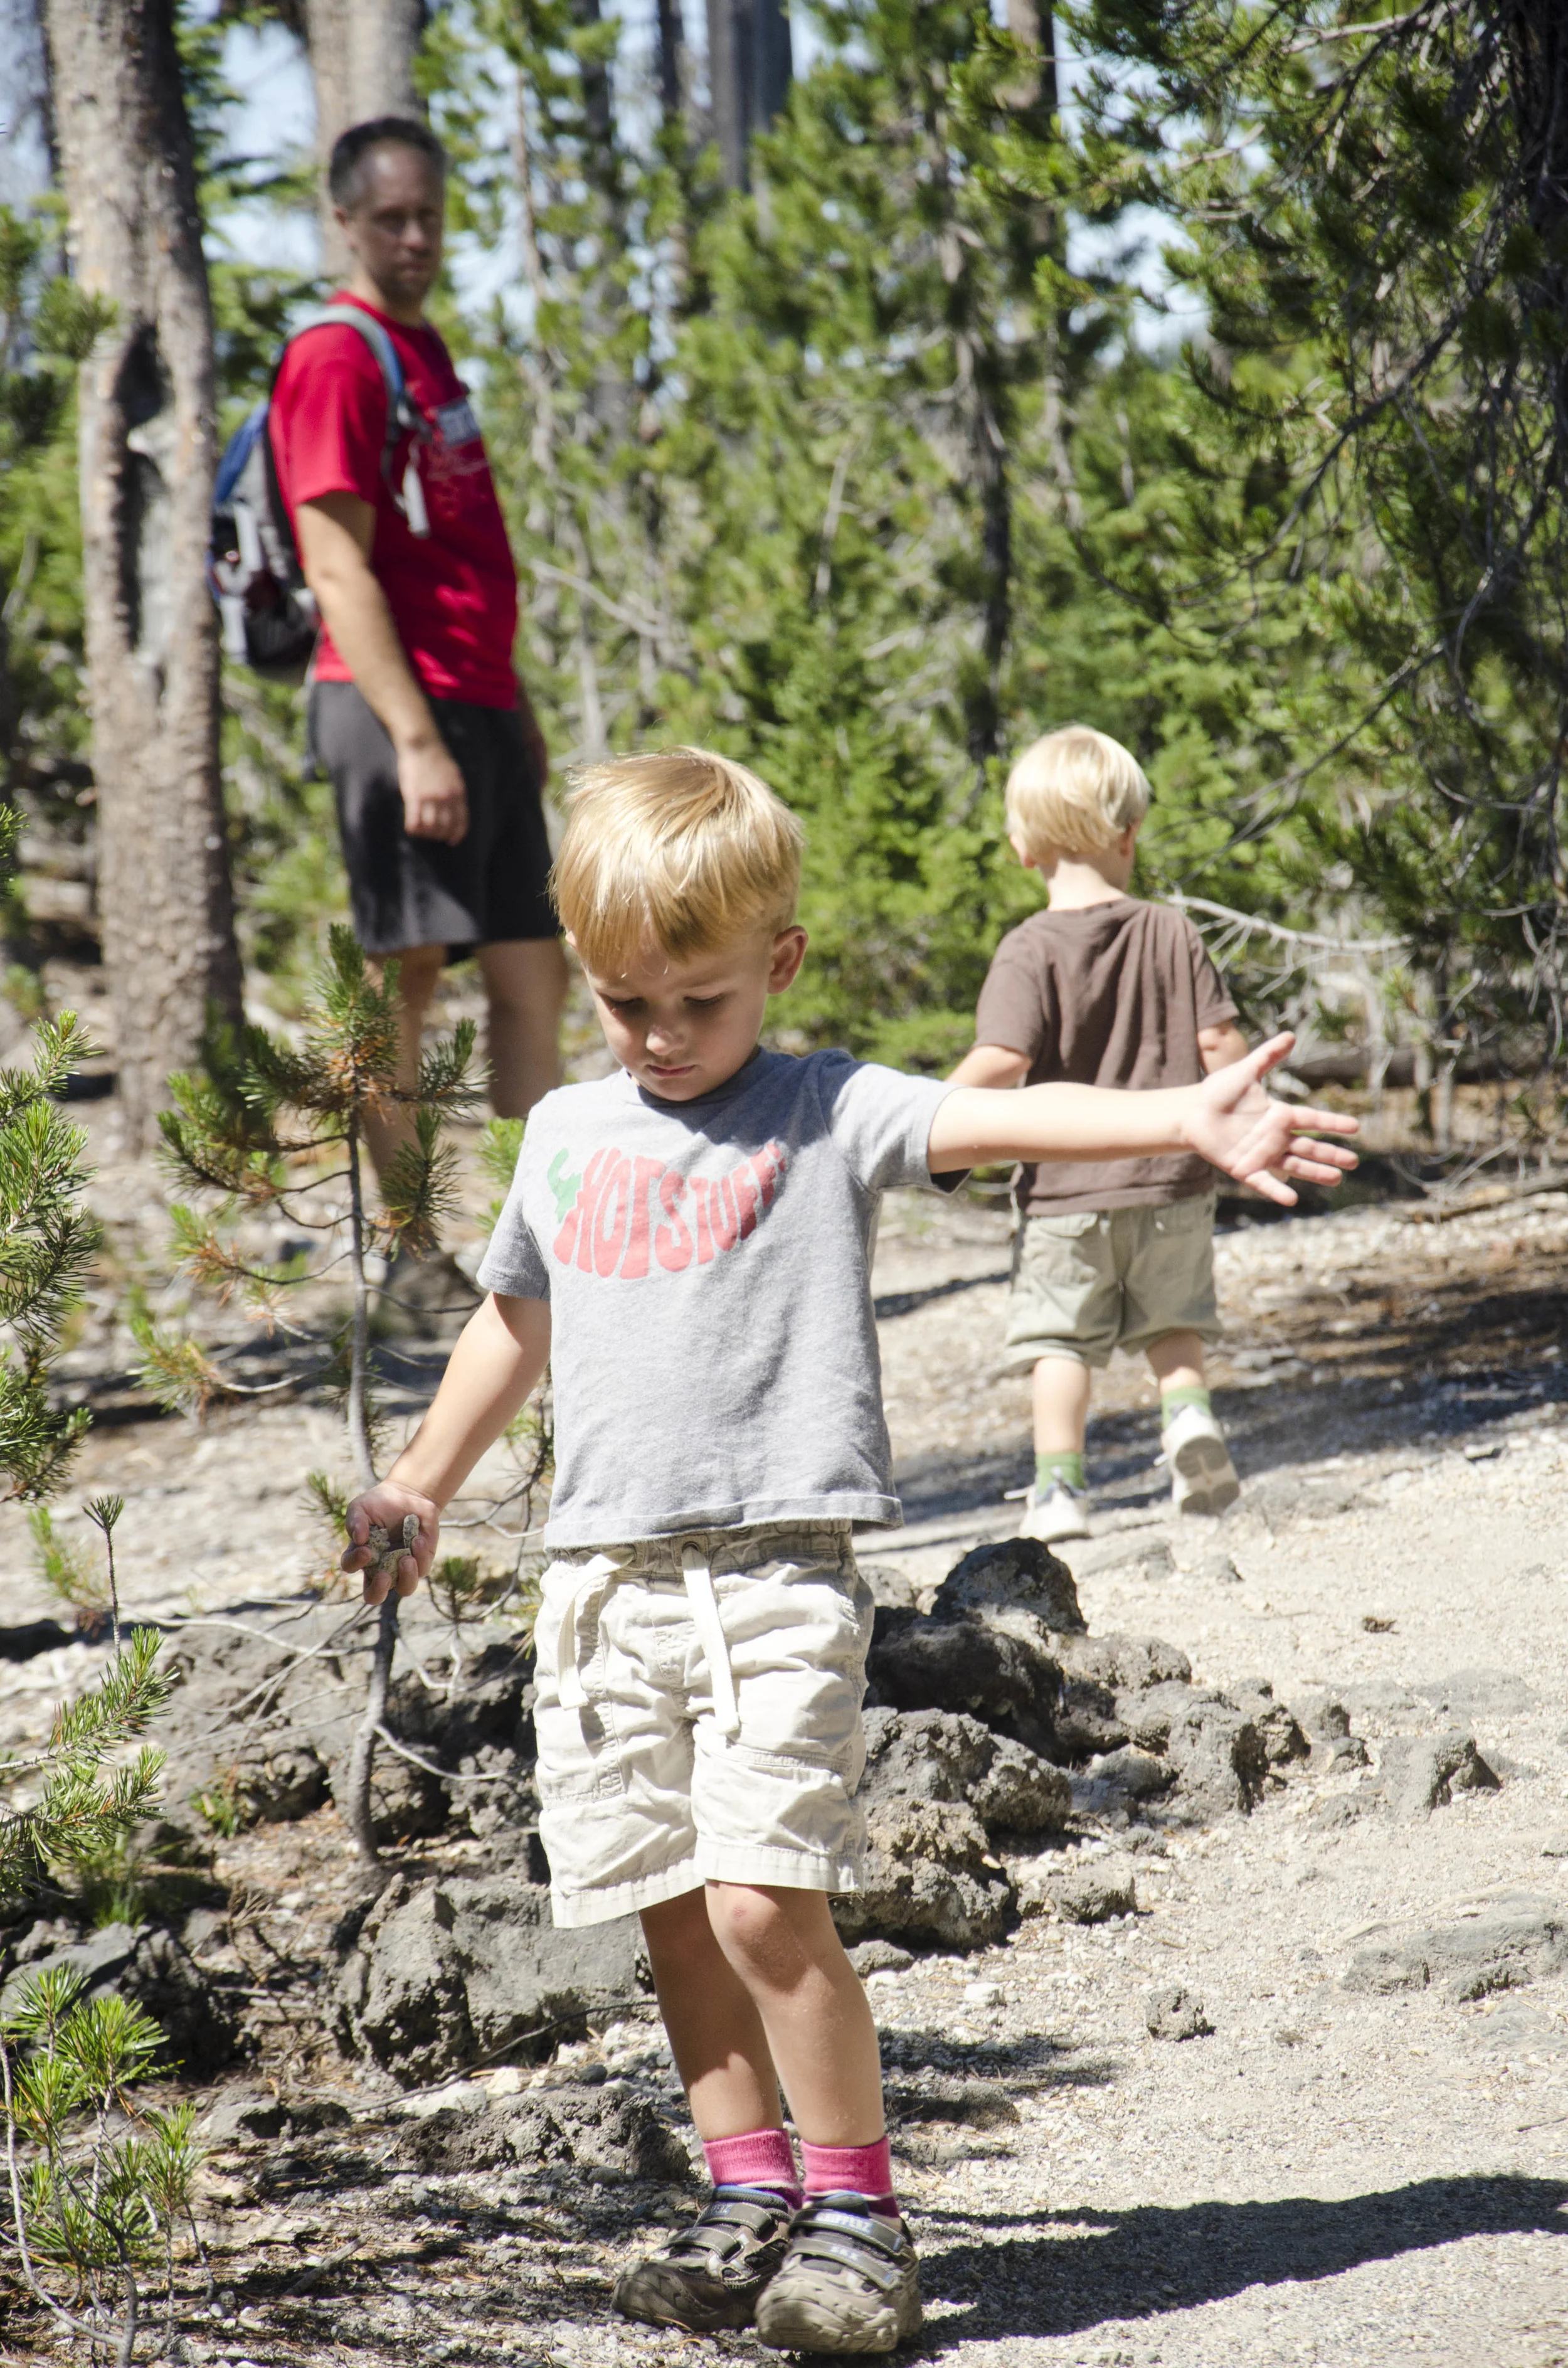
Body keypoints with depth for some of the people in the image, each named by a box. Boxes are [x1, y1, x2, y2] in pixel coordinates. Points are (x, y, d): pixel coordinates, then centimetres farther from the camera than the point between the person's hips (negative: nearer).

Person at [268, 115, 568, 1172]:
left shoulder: (428, 353, 19)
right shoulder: (335, 359, -9)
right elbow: (339, 571, -16)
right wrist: (416, 740, -21)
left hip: (481, 708, 9)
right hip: (401, 707, -9)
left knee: (534, 969, 9)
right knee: (407, 967, -7)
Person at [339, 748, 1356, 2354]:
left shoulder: (830, 1114, -1)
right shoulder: (568, 1135, 14)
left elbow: (1003, 1121, -18)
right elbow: (516, 1318, 29)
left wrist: (1187, 1120, -34)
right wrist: (420, 1486, 38)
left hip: (776, 1568, -5)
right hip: (604, 1574, 5)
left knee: (764, 1897, -14)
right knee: (672, 1908, 7)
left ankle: (856, 2209, -2)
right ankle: (749, 2196, 19)